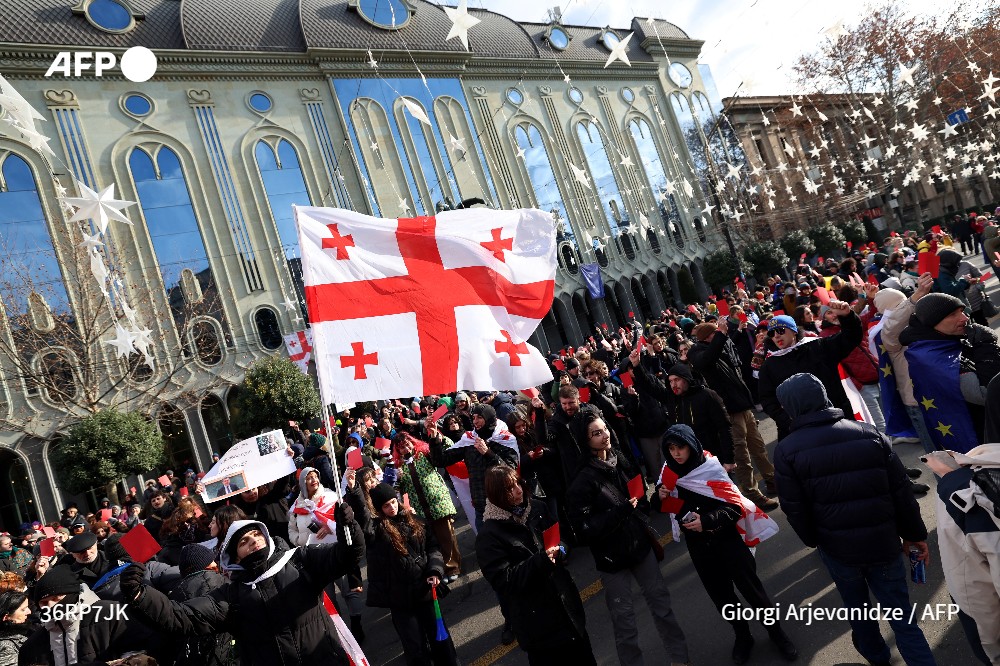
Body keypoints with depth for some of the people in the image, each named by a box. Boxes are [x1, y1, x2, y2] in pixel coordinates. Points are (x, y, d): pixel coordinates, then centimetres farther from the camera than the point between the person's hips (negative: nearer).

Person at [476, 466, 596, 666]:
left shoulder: (536, 508, 0)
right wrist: (540, 560, -30)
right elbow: (503, 580, -21)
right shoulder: (489, 536, -16)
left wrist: (560, 550, -10)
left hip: (565, 602, 6)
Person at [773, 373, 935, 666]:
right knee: (902, 617, 12)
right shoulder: (869, 433, -5)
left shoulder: (787, 451, -12)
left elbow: (794, 509, -8)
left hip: (837, 548, 0)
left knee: (856, 606, 25)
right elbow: (901, 491, -2)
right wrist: (915, 534, 9)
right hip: (883, 543, 1)